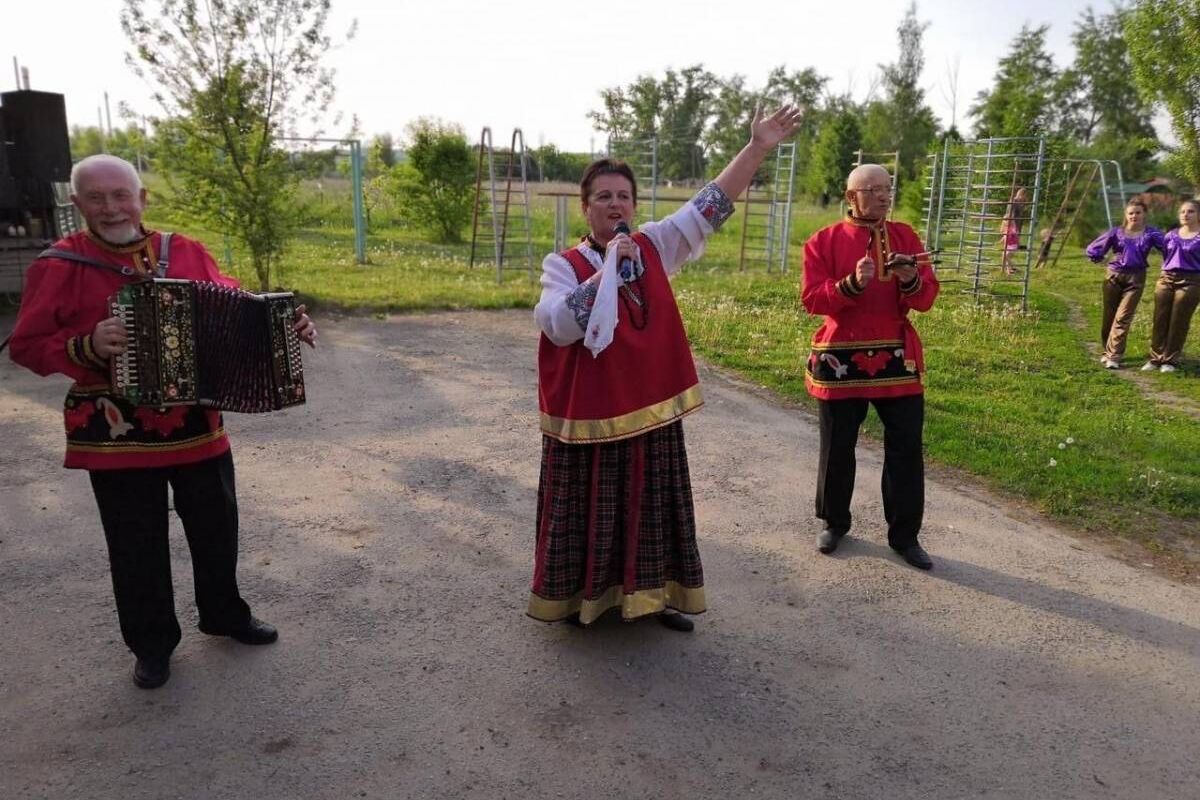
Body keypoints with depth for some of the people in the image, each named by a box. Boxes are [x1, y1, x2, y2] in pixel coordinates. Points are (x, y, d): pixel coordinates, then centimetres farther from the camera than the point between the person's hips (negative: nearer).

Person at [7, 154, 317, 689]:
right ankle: (151, 644, 31)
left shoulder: (185, 253, 1)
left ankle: (224, 614, 40)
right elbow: (27, 346, -6)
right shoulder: (59, 267, -8)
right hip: (115, 437, -3)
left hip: (197, 425, 3)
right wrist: (87, 347, -23)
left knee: (216, 529, 17)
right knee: (136, 546, 10)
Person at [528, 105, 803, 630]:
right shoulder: (564, 264, -6)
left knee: (650, 509, 14)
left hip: (650, 407, 4)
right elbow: (559, 326, -22)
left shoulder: (654, 246, 4)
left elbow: (708, 207, 0)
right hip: (589, 412, -4)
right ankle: (581, 597, 26)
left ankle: (650, 595, 29)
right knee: (590, 511, 8)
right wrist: (607, 268, -23)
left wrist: (757, 147, -7)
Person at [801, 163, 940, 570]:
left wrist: (911, 281, -21)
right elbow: (812, 298, -9)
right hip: (840, 356, -2)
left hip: (897, 356, 2)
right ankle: (834, 524, 27)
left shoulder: (905, 236, 6)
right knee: (838, 447, 8)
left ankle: (904, 534, 17)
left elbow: (926, 298, 1)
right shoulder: (824, 241, -1)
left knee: (906, 448, 3)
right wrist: (852, 284, -25)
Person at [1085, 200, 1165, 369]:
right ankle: (1107, 351, 25)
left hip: (1135, 279, -2)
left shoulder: (1151, 233, -2)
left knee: (1122, 318, -9)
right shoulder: (1117, 232, 1)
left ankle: (1113, 357, -10)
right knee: (1109, 317, 9)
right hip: (1114, 277, 2)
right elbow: (1092, 249, 6)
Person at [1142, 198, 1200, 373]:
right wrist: (1166, 274, 16)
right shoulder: (1170, 235, 9)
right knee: (1160, 320, 4)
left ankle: (1171, 360, 11)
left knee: (1179, 322, 2)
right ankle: (1156, 358, 14)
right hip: (1166, 280, 4)